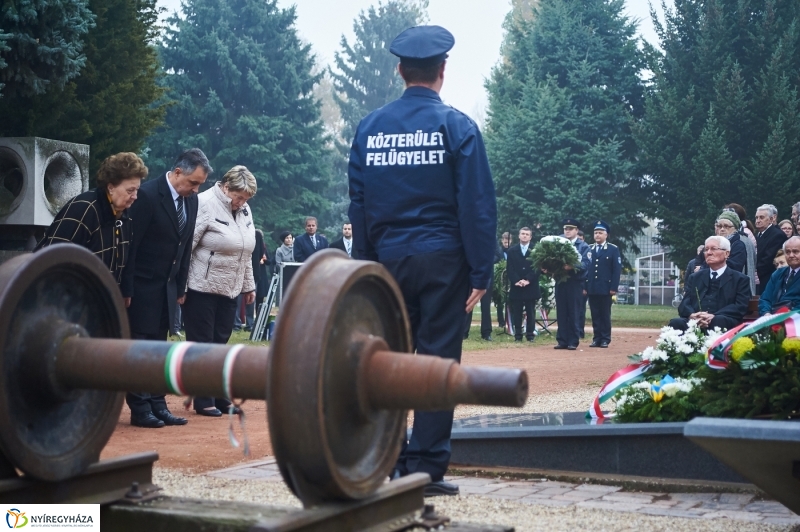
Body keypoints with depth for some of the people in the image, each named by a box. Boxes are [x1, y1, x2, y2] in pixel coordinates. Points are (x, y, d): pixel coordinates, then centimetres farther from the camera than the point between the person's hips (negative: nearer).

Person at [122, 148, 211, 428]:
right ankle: (140, 409, 4)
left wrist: (181, 287, 10)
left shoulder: (191, 200, 4)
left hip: (168, 286, 7)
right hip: (143, 286, -7)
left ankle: (158, 406, 14)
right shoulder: (148, 195, -17)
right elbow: (130, 245, -16)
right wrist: (126, 289, -15)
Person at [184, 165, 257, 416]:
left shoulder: (244, 210, 9)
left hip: (229, 291, 7)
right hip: (201, 289, -7)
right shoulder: (205, 205, -14)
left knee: (220, 342, 11)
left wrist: (248, 285, 18)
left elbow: (246, 252, 17)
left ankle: (219, 396, 19)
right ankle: (203, 401, 7)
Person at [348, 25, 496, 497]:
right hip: (442, 259, -3)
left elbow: (358, 204, 8)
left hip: (389, 259, 4)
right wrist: (481, 273, -5)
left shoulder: (370, 127, 6)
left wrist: (370, 264, 14)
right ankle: (426, 469, 1)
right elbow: (477, 204, -8)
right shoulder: (456, 125, -5)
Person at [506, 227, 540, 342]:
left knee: (530, 312, 2)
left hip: (531, 286, -1)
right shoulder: (512, 250, 9)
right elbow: (510, 268, 3)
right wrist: (516, 280, -11)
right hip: (516, 286, 1)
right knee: (516, 313, 1)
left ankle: (530, 335, 6)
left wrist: (528, 280, -13)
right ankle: (518, 335, 5)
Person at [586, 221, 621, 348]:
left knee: (605, 315, 2)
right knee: (595, 315, 5)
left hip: (605, 288, -3)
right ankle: (597, 338, 9)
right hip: (592, 288, 3)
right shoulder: (589, 250, 12)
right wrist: (584, 286, 2)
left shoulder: (613, 249, 2)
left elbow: (617, 269, -3)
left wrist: (614, 287, -11)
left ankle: (605, 339, 6)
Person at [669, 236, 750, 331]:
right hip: (694, 322, 2)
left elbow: (740, 307, 1)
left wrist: (714, 317, -16)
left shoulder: (740, 279, 15)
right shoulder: (695, 277, 25)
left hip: (725, 323, -2)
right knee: (675, 322, -31)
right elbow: (684, 303, 13)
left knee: (719, 321, -39)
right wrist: (692, 315, -13)